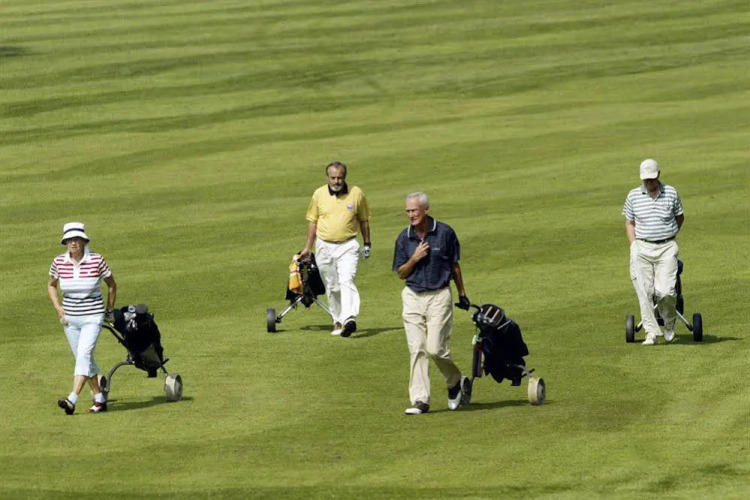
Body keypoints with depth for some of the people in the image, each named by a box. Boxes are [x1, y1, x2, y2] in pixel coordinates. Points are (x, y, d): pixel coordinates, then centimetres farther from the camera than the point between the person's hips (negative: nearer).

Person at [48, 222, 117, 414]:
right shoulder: (59, 262, -3)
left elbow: (112, 285, 5)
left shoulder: (97, 261, -12)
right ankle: (99, 399, 23)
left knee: (84, 354, -19)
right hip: (70, 319, 4)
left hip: (92, 318, -4)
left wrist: (109, 311, 10)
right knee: (84, 360, 11)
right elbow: (51, 285, 16)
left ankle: (72, 400, -28)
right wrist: (58, 308, 3)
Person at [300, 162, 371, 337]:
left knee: (346, 281, -21)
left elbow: (364, 220, 11)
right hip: (324, 246, 3)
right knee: (332, 288, 8)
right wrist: (308, 247, 12)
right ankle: (338, 321, 19)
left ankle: (349, 319, -33)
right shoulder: (319, 194, 2)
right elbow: (312, 221, 11)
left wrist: (367, 244, 14)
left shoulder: (356, 194, -1)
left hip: (347, 246, -3)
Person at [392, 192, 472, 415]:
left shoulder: (445, 233, -4)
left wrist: (462, 294, 12)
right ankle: (420, 400, 1)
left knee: (435, 348, -10)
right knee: (416, 349, -1)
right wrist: (414, 258, -12)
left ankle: (457, 383, 16)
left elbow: (454, 265, 7)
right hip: (413, 297, 3)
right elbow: (400, 273, 6)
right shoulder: (404, 238, 3)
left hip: (439, 296, -3)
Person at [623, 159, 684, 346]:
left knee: (665, 291, -12)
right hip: (642, 249, 1)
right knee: (644, 292, -4)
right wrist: (633, 246, 1)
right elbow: (629, 223, 12)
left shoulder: (671, 193, 2)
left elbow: (680, 217, 17)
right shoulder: (633, 196, 4)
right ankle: (651, 332, 3)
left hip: (666, 248, -1)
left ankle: (669, 323, 15)